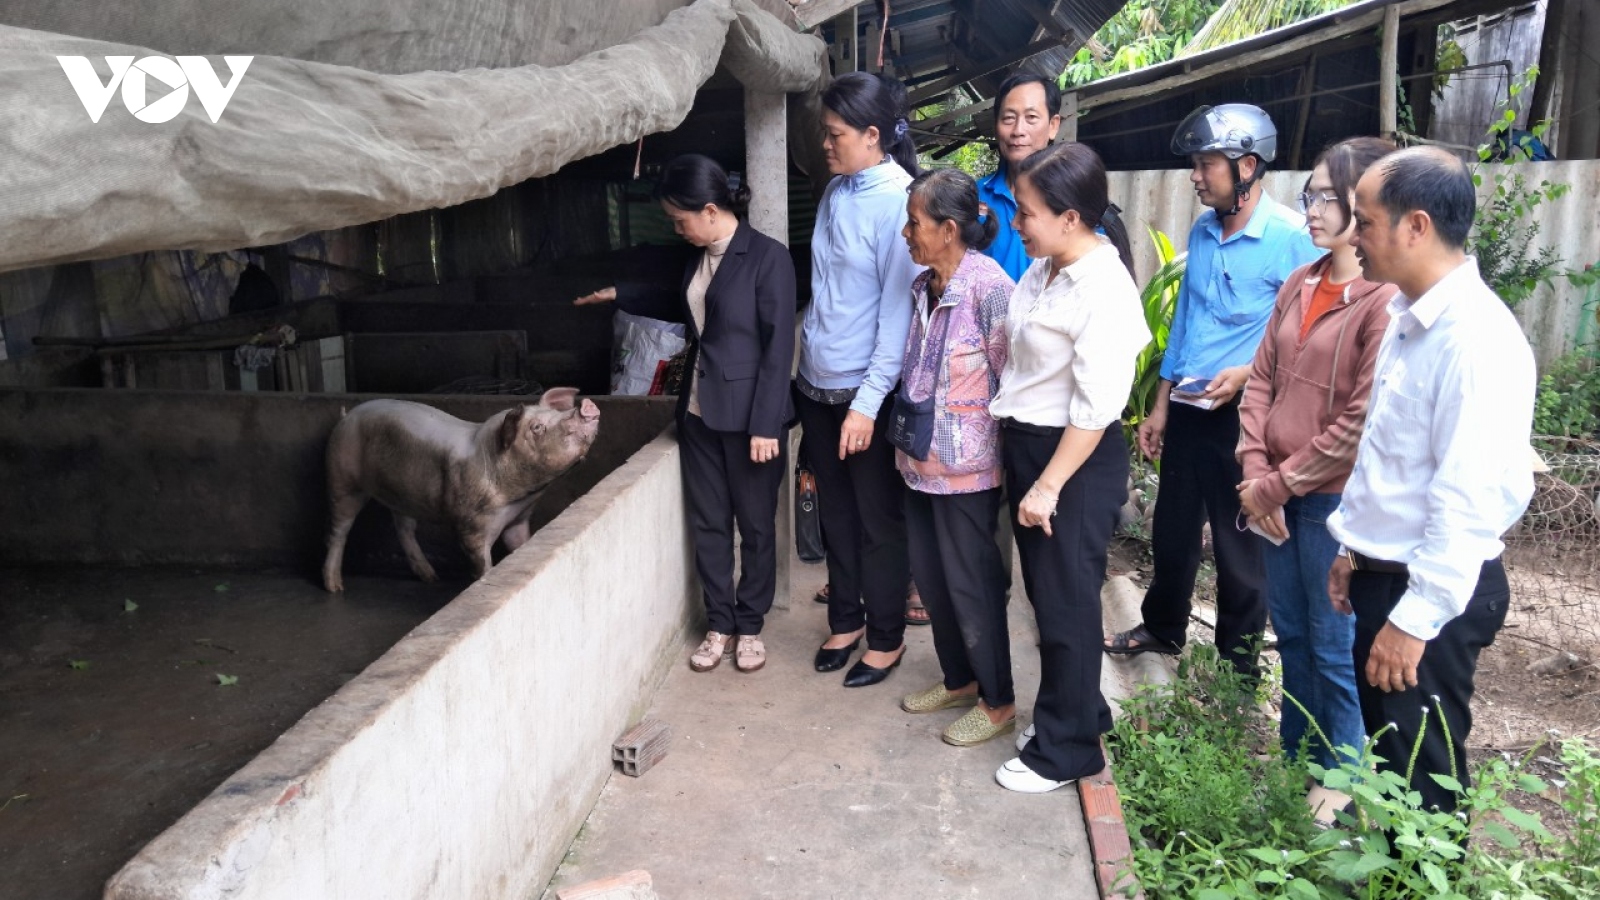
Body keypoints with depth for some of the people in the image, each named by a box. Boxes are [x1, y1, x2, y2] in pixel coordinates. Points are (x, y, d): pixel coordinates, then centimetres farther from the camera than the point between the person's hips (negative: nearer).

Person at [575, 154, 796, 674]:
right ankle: (719, 625, 25)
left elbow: (778, 346, -16)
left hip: (748, 415, -7)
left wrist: (765, 424, -18)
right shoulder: (701, 256, 8)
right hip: (699, 411, 7)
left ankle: (750, 626, 24)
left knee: (755, 524, 9)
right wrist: (620, 296, 27)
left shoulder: (768, 257, -14)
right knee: (708, 523, 12)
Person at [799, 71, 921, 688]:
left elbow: (899, 308, -18)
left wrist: (868, 401, -19)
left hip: (866, 390, -7)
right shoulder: (835, 191, 7)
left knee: (879, 519, 7)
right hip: (817, 383, 7)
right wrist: (806, 365, 14)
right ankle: (846, 620, 34)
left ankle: (886, 638, 24)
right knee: (835, 511, 17)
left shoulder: (899, 200, -15)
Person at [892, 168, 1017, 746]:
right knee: (929, 575, 17)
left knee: (970, 584, 4)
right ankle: (958, 680, 36)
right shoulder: (924, 286, 7)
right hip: (921, 459, 8)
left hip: (966, 465, -8)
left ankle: (998, 702, 22)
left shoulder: (989, 287, -18)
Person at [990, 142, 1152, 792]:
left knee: (1067, 605, 5)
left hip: (1076, 460, -8)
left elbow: (1097, 407, -23)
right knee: (1045, 592, 19)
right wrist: (1023, 466, 13)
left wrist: (1049, 486, -19)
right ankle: (1077, 710, 39)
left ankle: (1065, 750, 22)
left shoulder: (1103, 290, -22)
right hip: (1027, 445, 9)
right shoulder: (1043, 269, 4)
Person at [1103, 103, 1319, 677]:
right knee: (1172, 527, 19)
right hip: (1186, 408, 6)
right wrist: (1160, 406, 14)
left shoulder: (1290, 237, -15)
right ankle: (1163, 627, 41)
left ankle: (1238, 659, 28)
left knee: (1239, 542, 8)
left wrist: (1249, 372, -24)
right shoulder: (1202, 231, 7)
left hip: (1242, 413, -6)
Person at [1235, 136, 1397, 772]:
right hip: (1279, 495, 7)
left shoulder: (1389, 298, -15)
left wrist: (1278, 483, -13)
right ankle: (1295, 761, 36)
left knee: (1335, 648, 7)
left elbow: (1363, 423, -20)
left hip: (1336, 498, -7)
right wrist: (1256, 473, -3)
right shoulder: (1300, 285, 8)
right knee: (1290, 633, 18)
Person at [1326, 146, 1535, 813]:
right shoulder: (1408, 318, 7)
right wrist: (1356, 545, 18)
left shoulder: (1475, 337, -23)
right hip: (1383, 576, 9)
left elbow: (1469, 496, -26)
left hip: (1430, 598, -9)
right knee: (1388, 755, 22)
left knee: (1421, 779, 7)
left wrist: (1415, 618, -23)